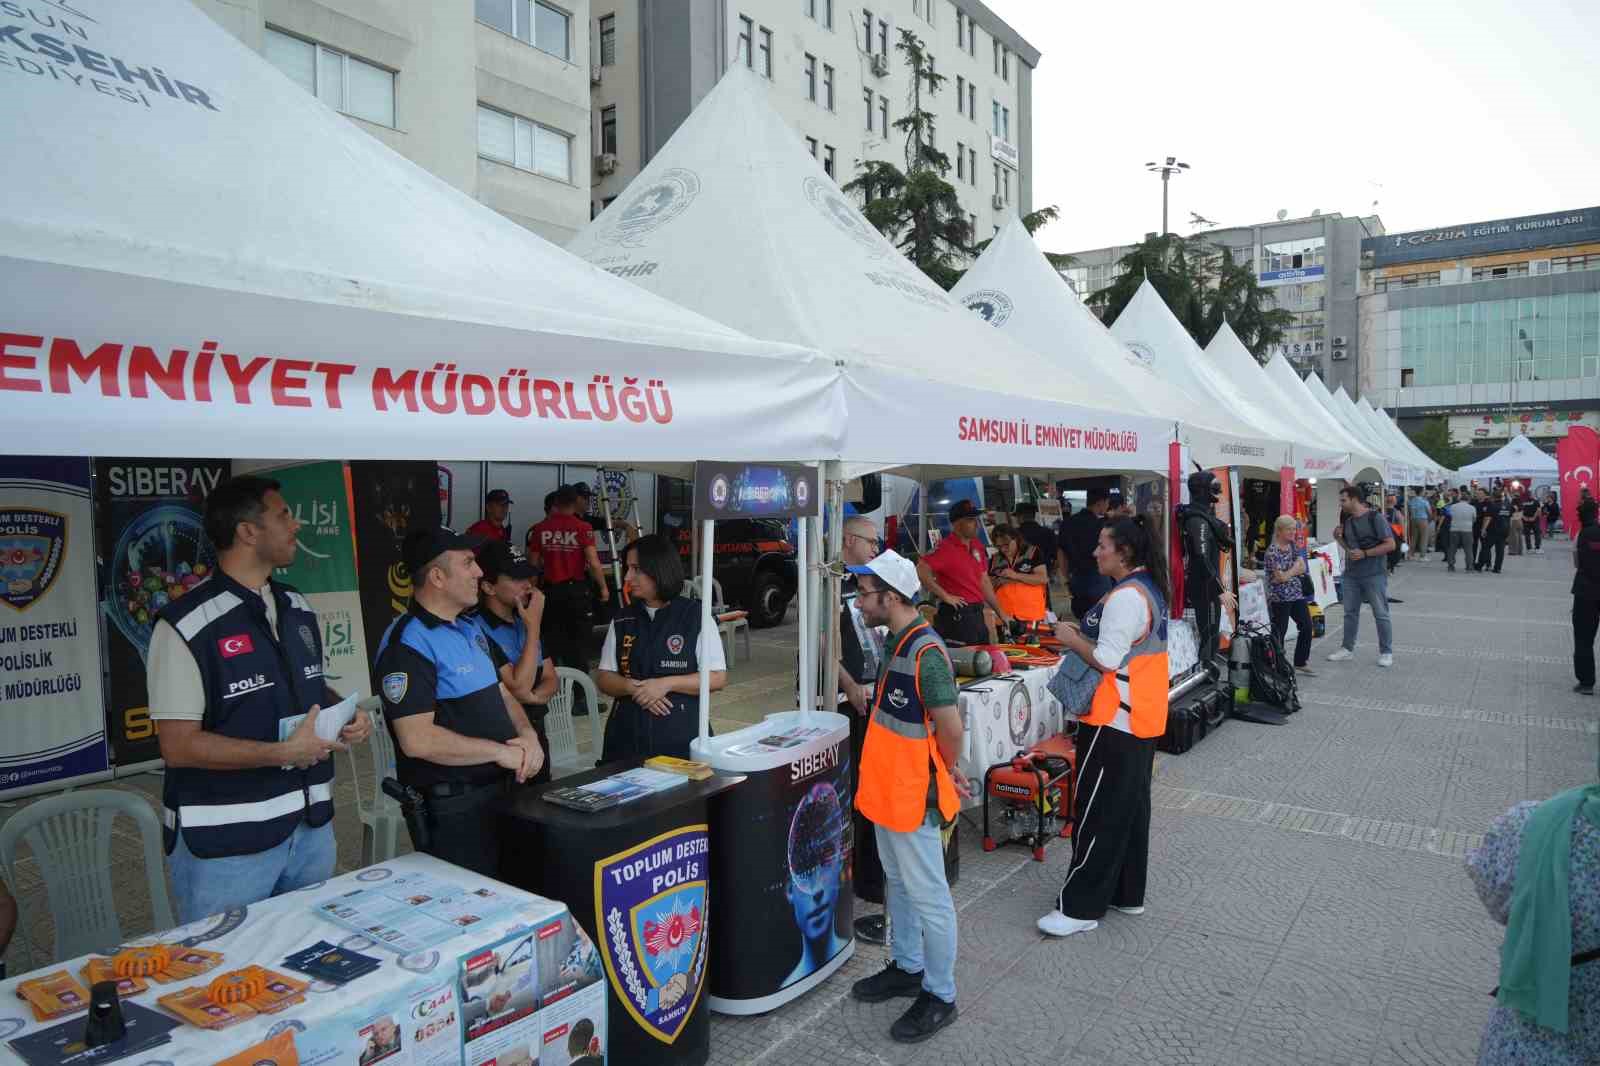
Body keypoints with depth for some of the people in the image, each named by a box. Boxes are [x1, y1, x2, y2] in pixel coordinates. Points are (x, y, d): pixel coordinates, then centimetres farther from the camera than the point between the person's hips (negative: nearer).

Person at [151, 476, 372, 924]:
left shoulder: (299, 610, 7)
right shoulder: (186, 625, -14)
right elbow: (179, 746, -16)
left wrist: (347, 714, 0)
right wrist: (283, 753, -21)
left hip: (311, 826, 6)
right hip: (225, 842, -6)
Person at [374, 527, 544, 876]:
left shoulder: (471, 627, 10)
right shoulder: (408, 645, -19)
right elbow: (418, 740, -26)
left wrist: (527, 735, -5)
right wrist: (501, 752, -19)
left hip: (501, 791, 9)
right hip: (452, 808, -9)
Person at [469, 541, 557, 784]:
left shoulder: (523, 621, 6)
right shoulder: (476, 629, -21)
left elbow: (551, 679, 9)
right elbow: (519, 687, -22)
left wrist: (536, 696, -13)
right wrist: (534, 627, -20)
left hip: (536, 733, 8)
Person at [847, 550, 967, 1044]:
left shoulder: (925, 652, -25)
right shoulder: (896, 643, 6)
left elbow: (950, 725, -25)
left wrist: (949, 771, -8)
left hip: (914, 796, -10)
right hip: (888, 790, 10)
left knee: (928, 897, 5)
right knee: (897, 885, 22)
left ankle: (939, 996, 19)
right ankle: (907, 968, 39)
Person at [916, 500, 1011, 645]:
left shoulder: (977, 545, 12)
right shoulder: (946, 548, -13)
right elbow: (921, 571, -26)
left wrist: (1001, 613, 19)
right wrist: (945, 596, -20)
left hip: (977, 615, 8)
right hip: (956, 616, -8)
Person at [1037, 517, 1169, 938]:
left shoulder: (1125, 596, -21)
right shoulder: (1149, 590, 12)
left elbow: (1108, 660, -23)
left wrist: (1072, 639, -9)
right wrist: (1085, 635, 9)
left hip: (1115, 720, -10)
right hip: (1142, 717, 10)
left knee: (1097, 813, -4)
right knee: (1131, 807, 17)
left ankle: (1080, 907, 3)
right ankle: (1127, 893, 28)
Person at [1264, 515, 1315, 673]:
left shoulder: (1294, 546, 8)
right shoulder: (1272, 551, -15)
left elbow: (1303, 567, 2)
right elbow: (1280, 577, -19)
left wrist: (1288, 572, -14)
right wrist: (1296, 568, -5)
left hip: (1297, 594, 8)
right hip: (1279, 598, -7)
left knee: (1307, 626, 9)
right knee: (1279, 632, -1)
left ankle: (1301, 662, 23)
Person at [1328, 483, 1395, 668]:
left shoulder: (1375, 518, -10)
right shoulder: (1347, 521, 9)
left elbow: (1390, 545, -13)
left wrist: (1365, 553, -19)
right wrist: (1339, 538, 1)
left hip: (1374, 575, -6)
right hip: (1351, 575, 6)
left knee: (1381, 615, 2)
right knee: (1350, 613, 12)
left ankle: (1386, 652, 12)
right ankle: (1347, 649, 21)